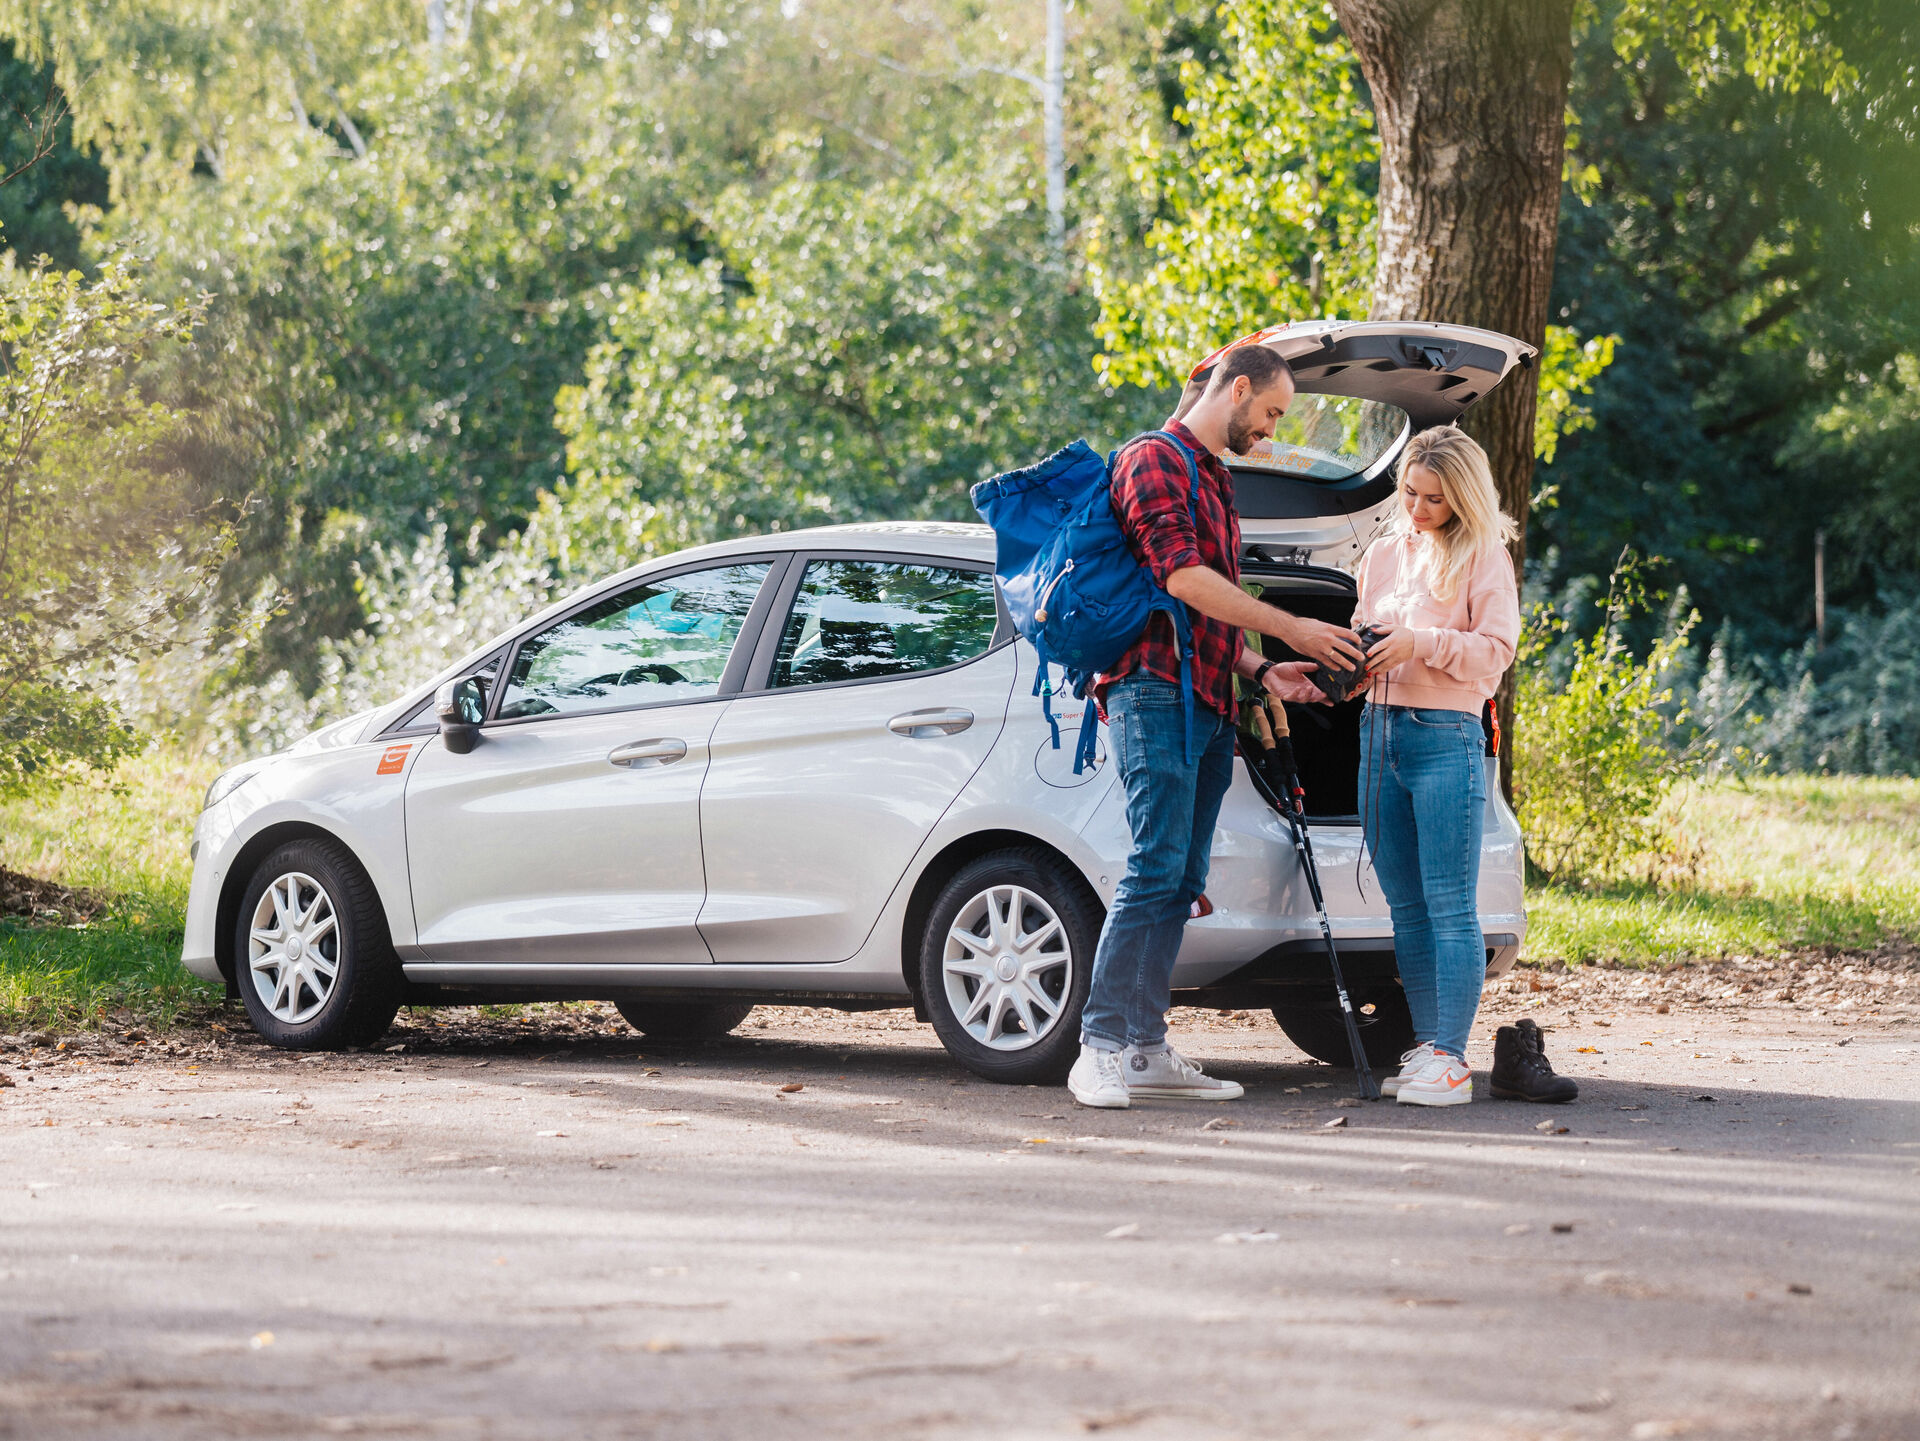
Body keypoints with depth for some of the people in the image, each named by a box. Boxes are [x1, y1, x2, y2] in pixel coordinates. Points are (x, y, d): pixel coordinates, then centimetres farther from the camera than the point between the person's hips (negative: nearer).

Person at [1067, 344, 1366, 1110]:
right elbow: (1182, 578, -16)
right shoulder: (1154, 460, -4)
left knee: (1182, 882, 5)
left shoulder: (1214, 478, 26)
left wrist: (1260, 670, 13)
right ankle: (1100, 1050, -16)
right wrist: (1292, 629, -15)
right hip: (1156, 693, -10)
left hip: (1208, 702, 10)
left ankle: (1147, 1049, 7)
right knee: (1155, 870, -16)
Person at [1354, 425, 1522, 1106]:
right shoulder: (1383, 555, 17)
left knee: (1451, 907, -8)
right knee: (1406, 908, 7)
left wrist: (1420, 645, -18)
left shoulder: (1483, 556, 0)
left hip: (1446, 738, -6)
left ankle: (1450, 1060, -11)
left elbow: (1496, 649, -8)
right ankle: (1424, 1046, 10)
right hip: (1379, 731, 6)